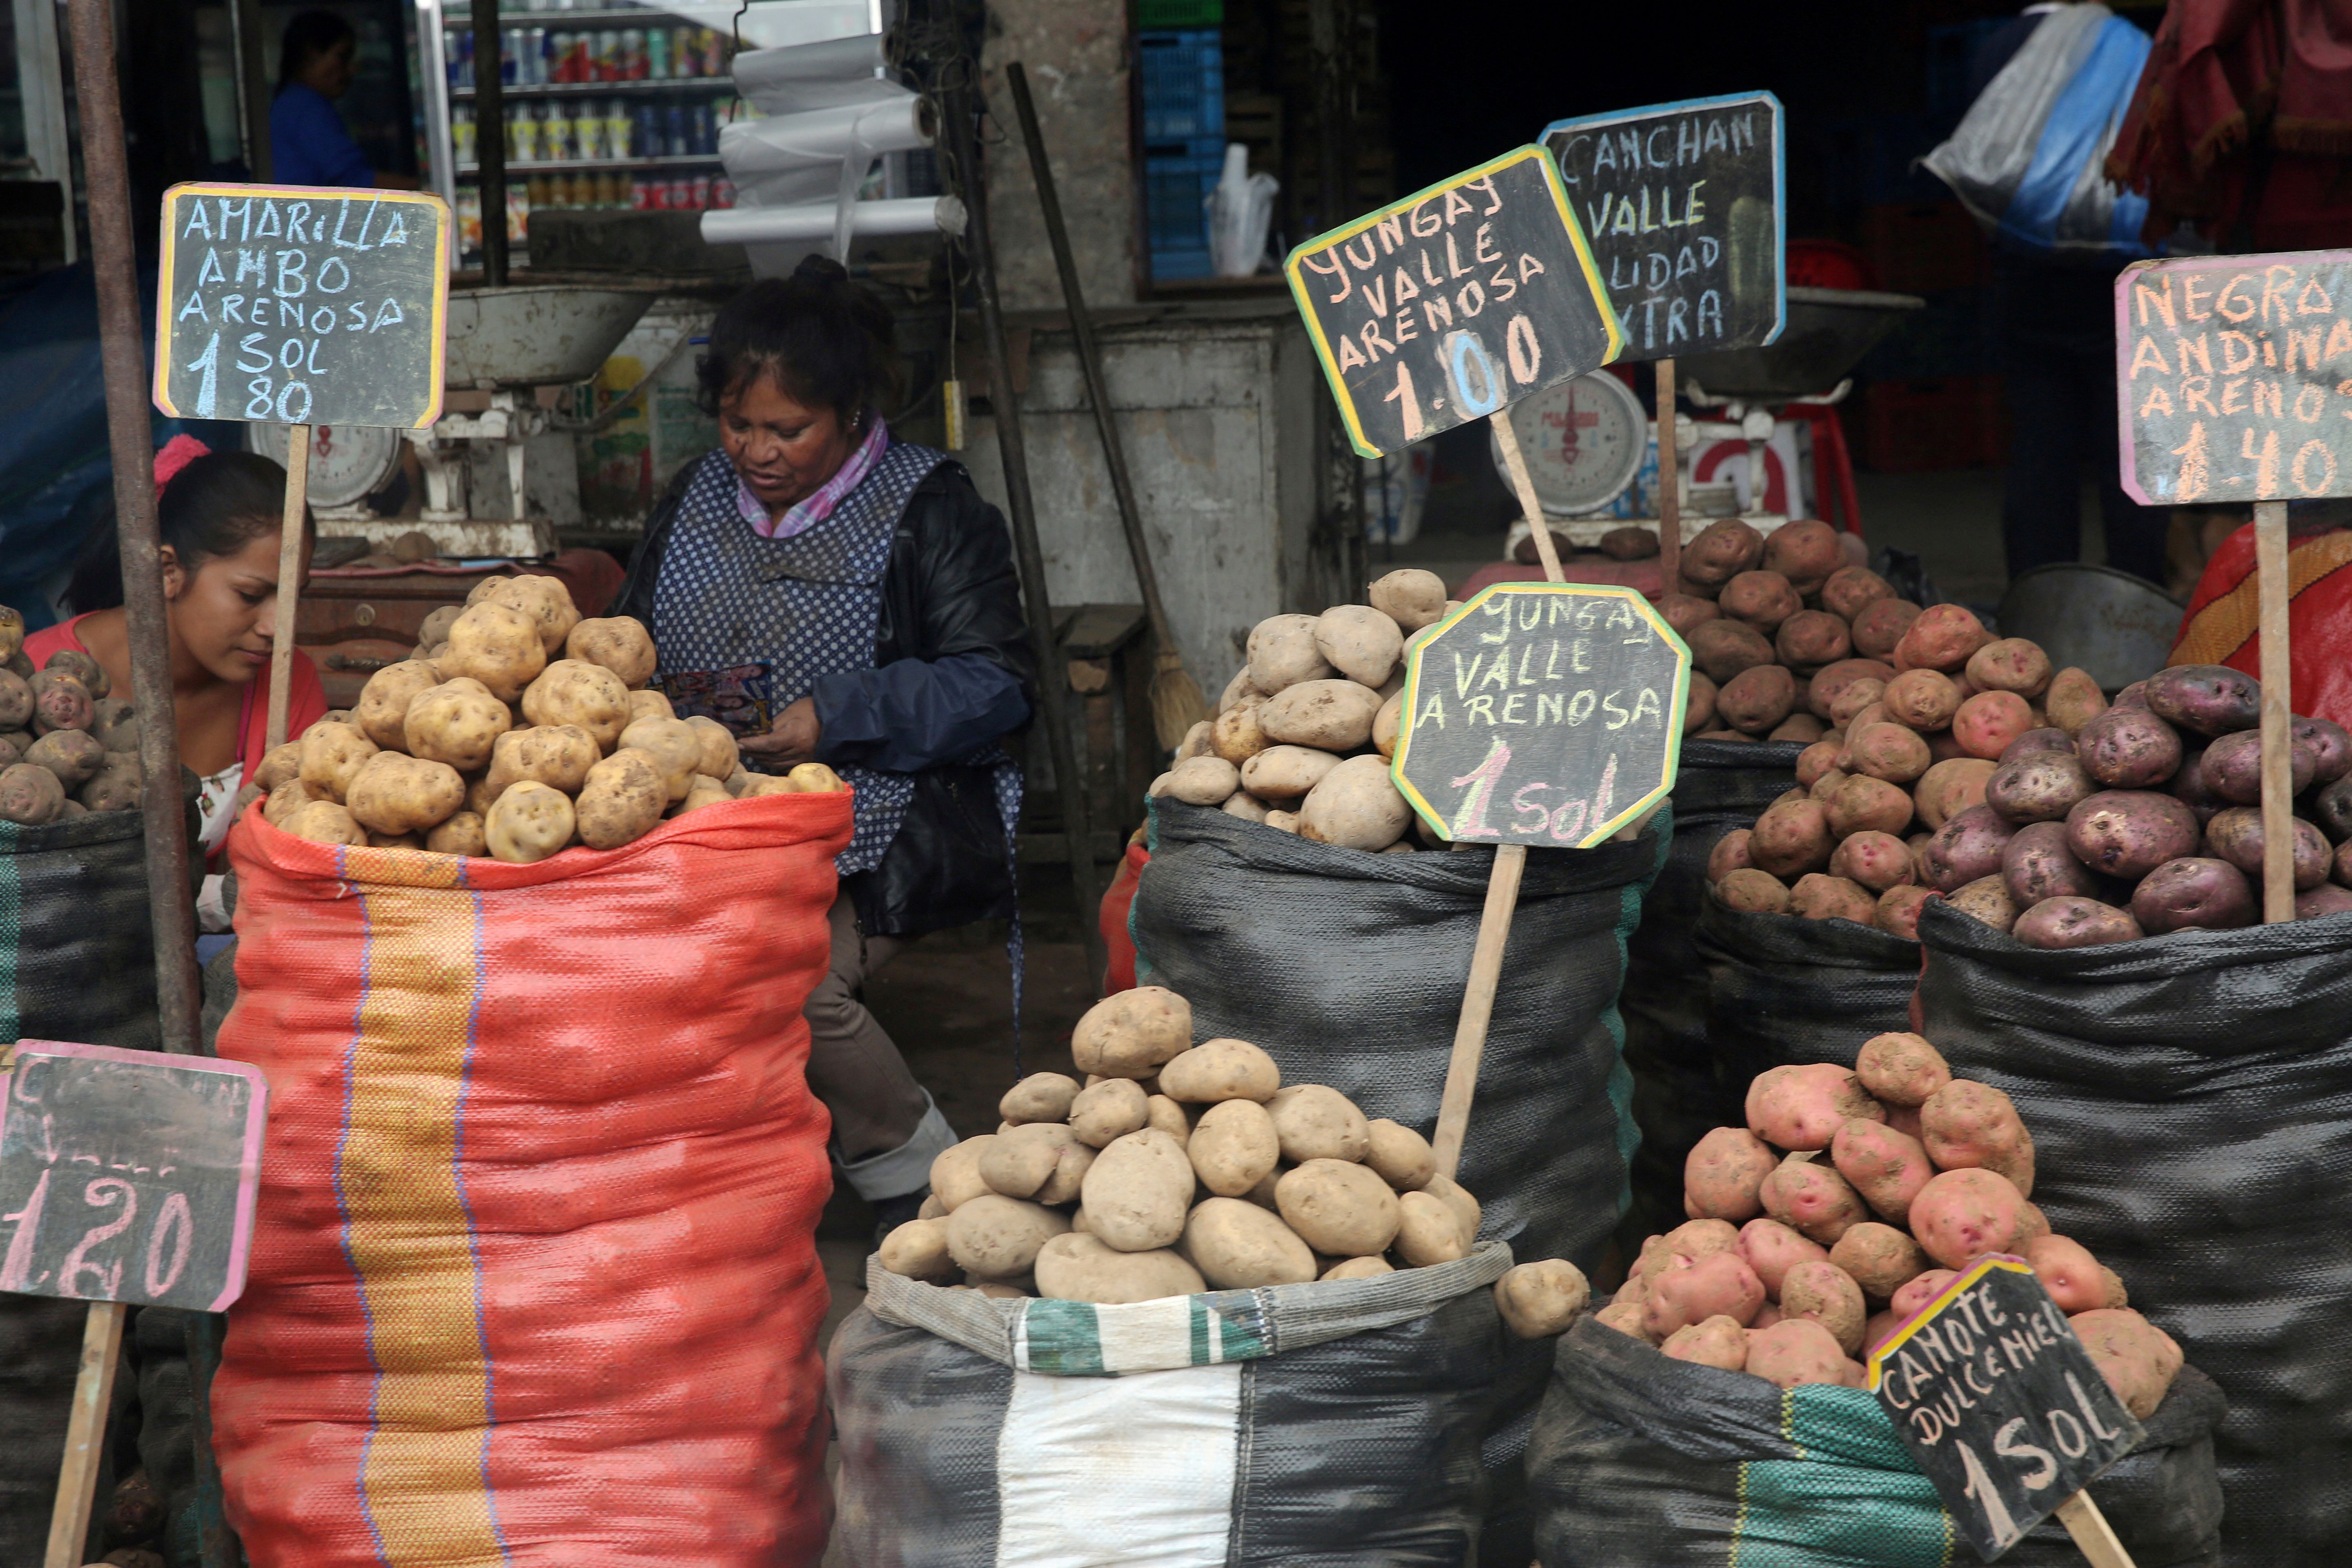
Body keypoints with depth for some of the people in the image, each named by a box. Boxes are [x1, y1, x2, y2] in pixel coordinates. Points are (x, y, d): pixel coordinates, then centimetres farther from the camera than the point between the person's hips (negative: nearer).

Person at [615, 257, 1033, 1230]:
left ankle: (915, 1178, -5)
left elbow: (995, 684, -6)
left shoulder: (927, 508, 0)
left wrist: (836, 720, -16)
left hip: (884, 823, -5)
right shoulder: (694, 501, 17)